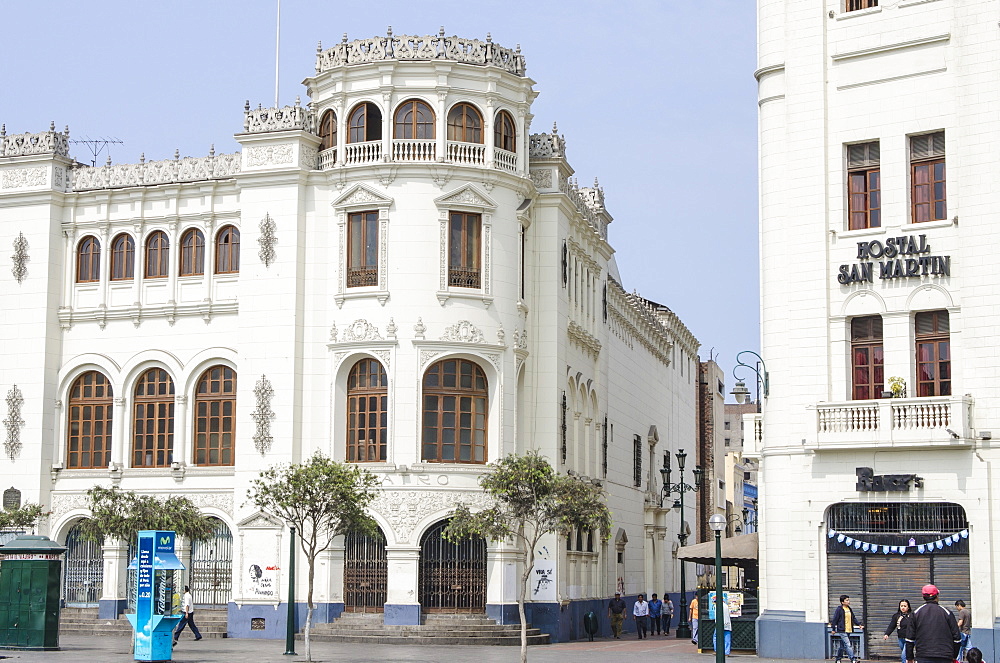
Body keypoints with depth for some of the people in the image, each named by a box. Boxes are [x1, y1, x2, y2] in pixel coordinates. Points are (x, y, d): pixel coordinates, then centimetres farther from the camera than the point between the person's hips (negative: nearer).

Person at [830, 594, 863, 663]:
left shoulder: (849, 609, 13)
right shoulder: (839, 609, -9)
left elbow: (854, 618, 21)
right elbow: (834, 619, -8)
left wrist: (859, 624, 7)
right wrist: (833, 629, -8)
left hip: (848, 631, 8)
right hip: (842, 631, -8)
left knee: (842, 645, 15)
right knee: (848, 645, -15)